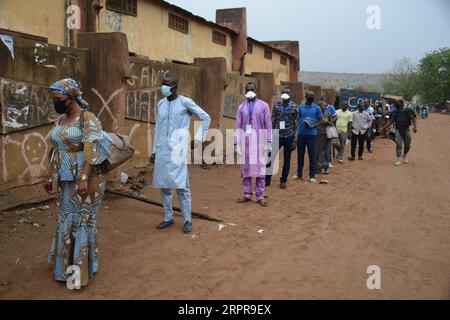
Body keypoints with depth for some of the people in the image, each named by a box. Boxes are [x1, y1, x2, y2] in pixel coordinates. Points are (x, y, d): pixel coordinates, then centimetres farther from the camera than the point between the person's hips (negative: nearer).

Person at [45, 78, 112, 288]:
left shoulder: (88, 119, -14)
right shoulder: (60, 120, 11)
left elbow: (92, 151, -21)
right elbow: (56, 151, 16)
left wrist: (84, 178, -27)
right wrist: (51, 176, 16)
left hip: (85, 177, -8)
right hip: (65, 179, 8)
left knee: (82, 219, 1)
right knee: (66, 218, 16)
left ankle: (82, 269, 13)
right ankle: (66, 262, 30)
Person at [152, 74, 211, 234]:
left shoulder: (185, 102, -4)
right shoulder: (160, 104, 12)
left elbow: (206, 118, -2)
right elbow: (157, 128, 17)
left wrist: (197, 139, -6)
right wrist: (154, 151, 15)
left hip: (178, 150, -5)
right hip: (162, 150, 5)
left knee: (181, 186, -5)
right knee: (164, 185, 8)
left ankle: (187, 220, 5)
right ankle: (168, 217, 20)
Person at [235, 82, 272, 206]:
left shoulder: (263, 105, 4)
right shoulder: (241, 107, 9)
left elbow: (268, 124, 2)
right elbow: (238, 126, 7)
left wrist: (269, 142, -3)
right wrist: (236, 143, 0)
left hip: (258, 141, -2)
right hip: (245, 141, 2)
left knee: (260, 168, -2)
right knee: (245, 168, 5)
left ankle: (260, 196, 5)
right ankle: (247, 195, 14)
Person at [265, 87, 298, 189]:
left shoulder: (294, 107, -2)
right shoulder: (276, 106, 3)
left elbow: (296, 124, -2)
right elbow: (272, 122, 6)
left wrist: (295, 140, -7)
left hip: (289, 137, -1)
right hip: (277, 136, 1)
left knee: (287, 160, 7)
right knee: (271, 157, 0)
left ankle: (283, 181, 18)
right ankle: (267, 179, 12)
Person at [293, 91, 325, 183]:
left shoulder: (316, 108, 0)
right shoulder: (301, 107, 7)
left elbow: (321, 121, 2)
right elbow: (298, 119, 12)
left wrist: (313, 126, -15)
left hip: (311, 134, -2)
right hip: (301, 134, 3)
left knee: (312, 155, 0)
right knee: (300, 154, 9)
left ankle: (312, 175, 7)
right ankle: (299, 174, 19)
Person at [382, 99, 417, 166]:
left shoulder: (408, 111, 1)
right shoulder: (395, 112, 8)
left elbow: (413, 119, -6)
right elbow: (391, 121, 10)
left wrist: (415, 126, -23)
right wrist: (384, 128, 0)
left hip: (406, 130, -1)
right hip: (398, 130, 1)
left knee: (407, 145, 7)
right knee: (399, 145, -6)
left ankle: (404, 156, 34)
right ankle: (399, 160, -4)